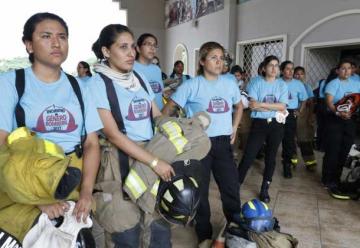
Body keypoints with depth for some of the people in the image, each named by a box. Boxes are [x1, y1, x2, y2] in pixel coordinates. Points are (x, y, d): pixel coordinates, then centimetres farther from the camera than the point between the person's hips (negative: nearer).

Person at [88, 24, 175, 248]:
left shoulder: (140, 78, 10)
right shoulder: (98, 83, -9)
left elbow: (158, 116, 15)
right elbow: (113, 134, -16)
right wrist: (154, 162, -20)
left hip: (151, 154, 6)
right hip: (119, 160, -5)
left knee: (160, 225, 11)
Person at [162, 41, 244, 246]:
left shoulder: (230, 83, 5)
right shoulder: (192, 85, -8)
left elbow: (239, 106, 23)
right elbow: (168, 109, -4)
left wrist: (234, 128, 13)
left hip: (223, 142, 4)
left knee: (231, 187, 12)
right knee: (200, 190, 8)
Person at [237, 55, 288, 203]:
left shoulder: (282, 85, 4)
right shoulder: (256, 83, -2)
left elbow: (282, 106, -9)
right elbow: (252, 106, -14)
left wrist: (261, 104, -15)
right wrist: (275, 109, -14)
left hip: (276, 125, 3)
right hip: (259, 124, -2)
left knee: (271, 157, 10)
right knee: (248, 156, -5)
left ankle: (265, 189, 24)